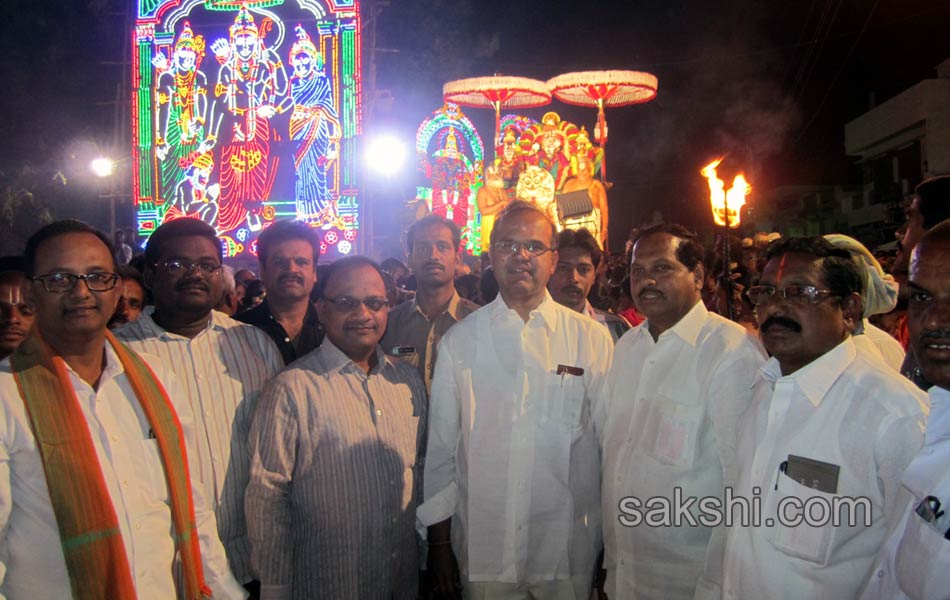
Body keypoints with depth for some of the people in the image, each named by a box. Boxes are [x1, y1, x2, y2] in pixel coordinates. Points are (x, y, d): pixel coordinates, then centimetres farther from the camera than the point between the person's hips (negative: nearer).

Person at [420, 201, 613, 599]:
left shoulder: (592, 338, -1)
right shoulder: (459, 340, 1)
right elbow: (440, 448, 4)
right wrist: (440, 546, 4)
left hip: (568, 553, 0)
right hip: (483, 551, 0)